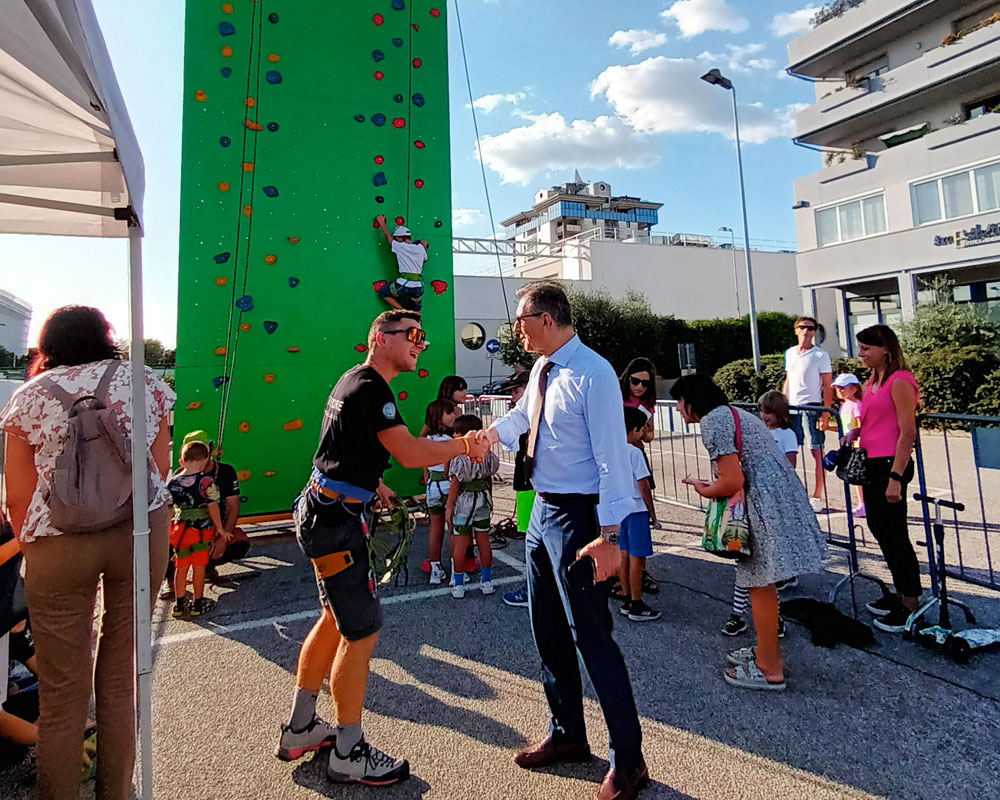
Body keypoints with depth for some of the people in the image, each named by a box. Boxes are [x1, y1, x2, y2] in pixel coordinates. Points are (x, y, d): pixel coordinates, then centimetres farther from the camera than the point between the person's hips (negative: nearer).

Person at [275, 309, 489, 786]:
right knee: (362, 631, -2)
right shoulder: (371, 389, -18)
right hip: (336, 521, -11)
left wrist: (371, 483, 26)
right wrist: (464, 446, -14)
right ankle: (349, 754, 13)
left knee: (335, 620, 20)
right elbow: (410, 453, -25)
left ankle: (299, 730, 33)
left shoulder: (353, 381, 15)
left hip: (323, 511, 11)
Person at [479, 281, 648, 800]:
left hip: (577, 516, -9)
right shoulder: (542, 369, 7)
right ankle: (567, 734, 39)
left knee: (591, 636, 0)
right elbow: (523, 414, 26)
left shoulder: (592, 375, -19)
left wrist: (608, 535, -22)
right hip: (542, 509, 9)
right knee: (547, 630, 19)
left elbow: (612, 457, -21)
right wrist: (494, 432, 10)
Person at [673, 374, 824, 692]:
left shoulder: (711, 420, -12)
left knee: (760, 584, 1)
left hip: (765, 505, -10)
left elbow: (733, 482, -18)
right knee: (760, 581, 19)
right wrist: (712, 486, 17)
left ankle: (770, 670, 13)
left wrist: (704, 491, -1)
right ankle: (767, 651, 33)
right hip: (780, 496, 10)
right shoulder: (733, 413, 20)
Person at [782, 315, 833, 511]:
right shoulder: (789, 353, 15)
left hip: (812, 406, -5)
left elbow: (827, 387, -5)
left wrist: (825, 414, -13)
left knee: (816, 451, -2)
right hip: (791, 407, 5)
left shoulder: (820, 355, -1)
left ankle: (817, 496, 4)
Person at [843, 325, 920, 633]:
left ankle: (910, 608, 12)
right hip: (871, 464, 9)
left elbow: (908, 432, -18)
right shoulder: (873, 382, 14)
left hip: (890, 465, -9)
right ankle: (900, 594, 31)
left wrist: (895, 478, -22)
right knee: (880, 530, 16)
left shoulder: (899, 381, -13)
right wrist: (854, 433, 6)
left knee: (895, 535, -1)